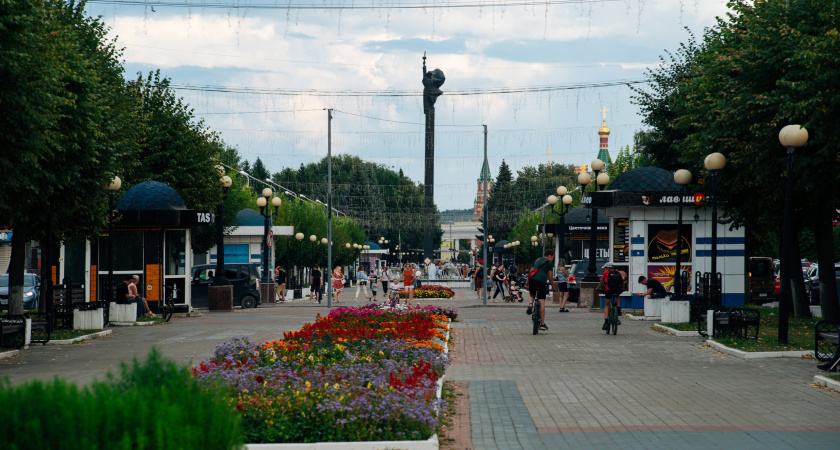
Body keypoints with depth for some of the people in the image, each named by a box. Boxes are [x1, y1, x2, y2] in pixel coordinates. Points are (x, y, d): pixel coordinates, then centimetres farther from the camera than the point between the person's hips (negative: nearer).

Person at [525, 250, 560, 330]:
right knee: (542, 302, 0)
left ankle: (530, 304, -4)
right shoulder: (549, 263, 9)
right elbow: (550, 278, 9)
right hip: (541, 281, -4)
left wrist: (527, 283, 28)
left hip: (532, 280, 4)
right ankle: (542, 324, 2)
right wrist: (554, 287, 20)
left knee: (532, 295, 31)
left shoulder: (537, 260, 24)